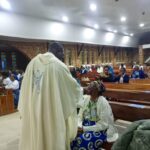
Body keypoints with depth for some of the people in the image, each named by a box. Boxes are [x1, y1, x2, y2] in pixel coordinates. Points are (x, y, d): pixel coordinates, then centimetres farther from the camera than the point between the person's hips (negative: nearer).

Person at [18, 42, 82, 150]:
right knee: (52, 137, 11)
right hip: (52, 111, -5)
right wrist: (79, 90, 20)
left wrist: (24, 109, 17)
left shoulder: (33, 62, 3)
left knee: (34, 138, 17)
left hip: (31, 109, 5)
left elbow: (25, 87, 8)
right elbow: (74, 87, -2)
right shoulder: (59, 65, -11)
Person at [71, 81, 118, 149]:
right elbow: (80, 116, 4)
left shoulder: (103, 102, -18)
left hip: (100, 130, -5)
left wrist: (85, 129, -22)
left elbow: (103, 125, -18)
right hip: (86, 126, 5)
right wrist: (79, 126, -17)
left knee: (82, 140, -30)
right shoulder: (86, 99, 1)